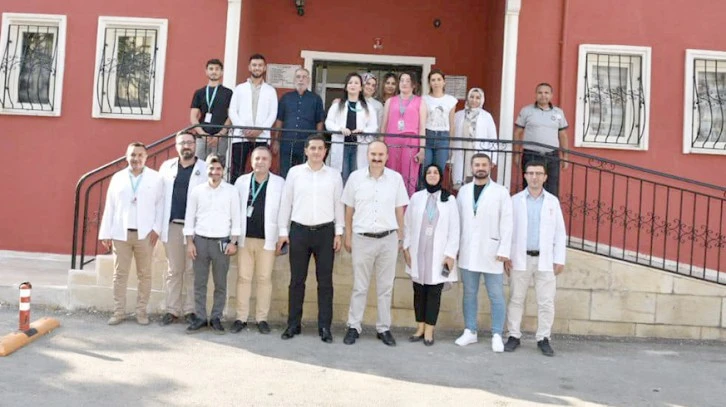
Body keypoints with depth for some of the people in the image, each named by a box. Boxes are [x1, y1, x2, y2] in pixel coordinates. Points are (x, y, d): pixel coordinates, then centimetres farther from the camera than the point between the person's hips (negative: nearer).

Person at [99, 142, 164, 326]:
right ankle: (119, 311, 13)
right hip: (120, 233, 2)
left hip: (145, 234, -2)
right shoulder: (117, 177, 8)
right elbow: (109, 207, 7)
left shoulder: (156, 178, 2)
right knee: (120, 274, 5)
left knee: (145, 275, 4)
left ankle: (141, 311, 14)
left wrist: (156, 229, -8)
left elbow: (160, 205, 1)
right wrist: (106, 233, 3)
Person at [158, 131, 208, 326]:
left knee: (191, 271, 3)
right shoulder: (167, 166, 10)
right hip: (172, 225, 3)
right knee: (173, 270, 8)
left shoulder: (205, 169, 1)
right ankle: (172, 310, 16)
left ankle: (190, 310, 12)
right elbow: (160, 195, 10)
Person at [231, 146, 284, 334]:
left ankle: (262, 318, 13)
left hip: (267, 239, -1)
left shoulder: (280, 183, 1)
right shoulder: (241, 181, 7)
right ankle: (241, 318, 13)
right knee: (243, 278, 5)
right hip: (244, 238, 2)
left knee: (264, 279, 3)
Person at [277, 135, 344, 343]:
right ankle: (293, 324, 15)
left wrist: (339, 232, 1)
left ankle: (325, 326, 9)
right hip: (299, 230, 0)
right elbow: (286, 202, 6)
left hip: (325, 231, 0)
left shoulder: (334, 174, 5)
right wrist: (283, 231, 3)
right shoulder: (294, 172, 4)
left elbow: (338, 204, 6)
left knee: (325, 281, 3)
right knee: (297, 280, 6)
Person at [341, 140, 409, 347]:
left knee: (386, 287, 9)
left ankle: (384, 328, 18)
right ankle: (354, 327, 16)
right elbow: (349, 209, 6)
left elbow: (399, 210, 7)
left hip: (388, 239, 1)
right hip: (362, 239, -1)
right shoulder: (355, 177, 0)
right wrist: (348, 237, 5)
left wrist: (400, 237, 6)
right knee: (360, 286, 7)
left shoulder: (396, 178, 1)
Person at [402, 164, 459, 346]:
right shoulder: (416, 197, 6)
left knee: (434, 292, -1)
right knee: (419, 291, 6)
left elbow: (454, 230, 0)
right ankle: (420, 328, 15)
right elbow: (407, 224, 8)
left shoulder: (449, 199, 2)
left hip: (438, 254, -1)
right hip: (418, 252, 2)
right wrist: (406, 247, 0)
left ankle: (429, 331, 5)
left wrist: (450, 254, -6)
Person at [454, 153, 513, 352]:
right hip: (467, 251, 3)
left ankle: (497, 335, 10)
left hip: (491, 251, -3)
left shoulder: (501, 192, 1)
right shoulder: (463, 191, 9)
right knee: (469, 294, 10)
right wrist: (454, 247, 4)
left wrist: (504, 250, -11)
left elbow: (506, 223, -4)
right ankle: (470, 332, 20)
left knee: (496, 296, 1)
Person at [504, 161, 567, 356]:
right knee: (516, 299, 6)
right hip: (520, 258, -1)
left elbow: (559, 232, 7)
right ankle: (514, 336, 16)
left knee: (546, 302, 2)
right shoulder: (515, 200, 3)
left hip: (545, 259, 1)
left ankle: (543, 338, 13)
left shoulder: (553, 201, 7)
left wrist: (560, 259, 2)